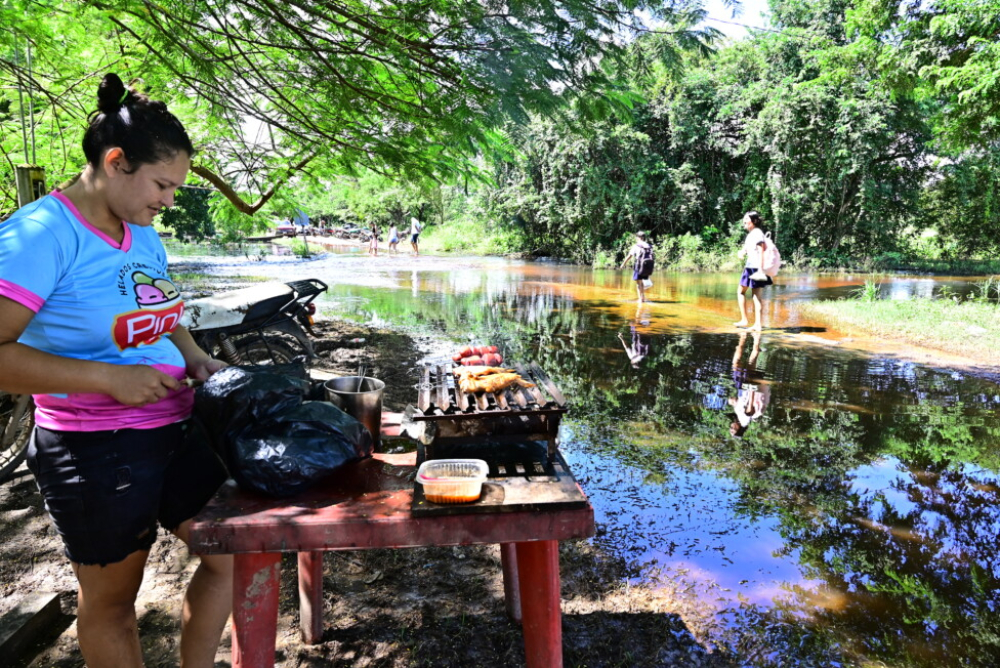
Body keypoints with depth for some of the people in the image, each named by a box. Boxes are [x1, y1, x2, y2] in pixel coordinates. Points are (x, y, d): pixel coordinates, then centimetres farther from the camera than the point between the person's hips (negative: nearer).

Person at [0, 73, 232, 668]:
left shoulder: (143, 234, 7)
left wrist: (196, 361, 4)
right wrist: (110, 378, -25)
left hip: (177, 429, 8)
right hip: (97, 450, -7)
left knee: (233, 554, 12)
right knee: (112, 600, 12)